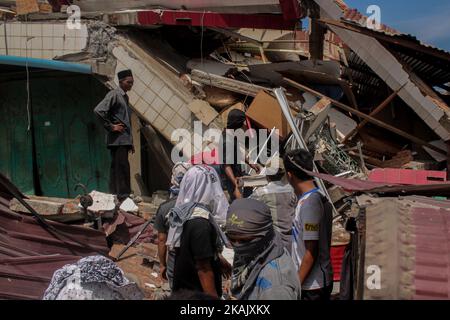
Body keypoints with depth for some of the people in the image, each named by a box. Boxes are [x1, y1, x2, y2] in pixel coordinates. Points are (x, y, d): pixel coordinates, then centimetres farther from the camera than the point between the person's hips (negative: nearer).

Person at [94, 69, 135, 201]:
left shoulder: (125, 97, 20)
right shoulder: (114, 94, -8)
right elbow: (98, 110, -21)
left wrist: (131, 143, 21)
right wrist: (111, 127, -15)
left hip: (124, 140, 9)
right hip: (117, 139, -9)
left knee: (117, 168, 10)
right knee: (122, 167, -11)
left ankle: (115, 195, 15)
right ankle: (123, 196, -10)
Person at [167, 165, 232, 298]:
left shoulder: (186, 212, 1)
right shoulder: (200, 223, -27)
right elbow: (204, 269, -25)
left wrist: (219, 259, 24)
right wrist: (214, 298, -21)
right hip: (198, 293, -8)